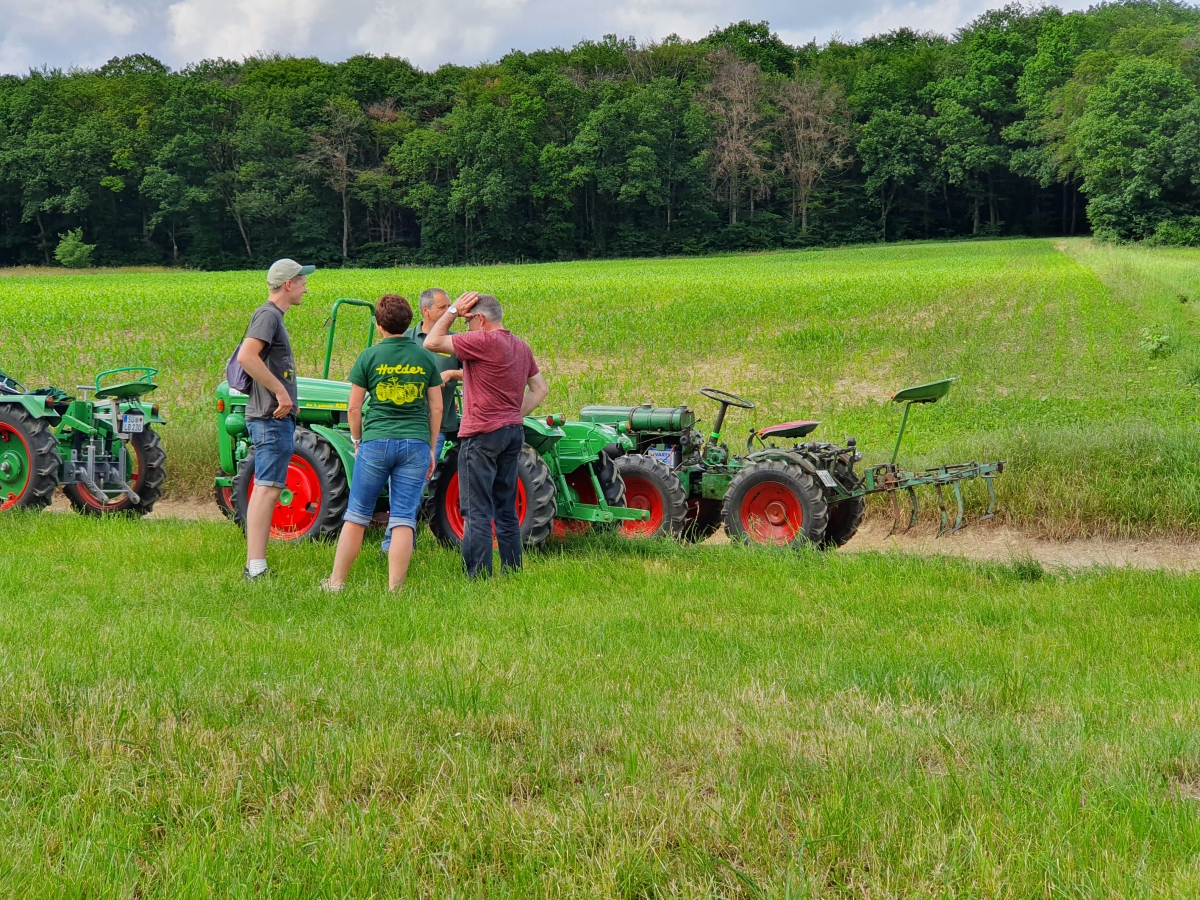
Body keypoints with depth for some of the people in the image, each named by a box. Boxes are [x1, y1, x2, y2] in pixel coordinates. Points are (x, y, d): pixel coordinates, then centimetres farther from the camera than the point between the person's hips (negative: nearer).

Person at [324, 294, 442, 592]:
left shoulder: (369, 357, -2)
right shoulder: (426, 358, 5)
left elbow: (354, 407, 0)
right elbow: (436, 407, 8)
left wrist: (357, 441, 16)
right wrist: (430, 449, 17)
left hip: (376, 442, -1)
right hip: (415, 444, 1)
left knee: (356, 515, 10)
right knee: (404, 519, 1)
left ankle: (337, 582, 16)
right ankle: (394, 590, -1)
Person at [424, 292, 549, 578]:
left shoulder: (483, 341, -15)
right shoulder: (521, 346, 12)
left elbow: (432, 343, -13)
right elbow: (541, 389, 18)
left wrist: (452, 312, -4)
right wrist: (516, 415, 15)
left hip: (482, 435, -8)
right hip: (513, 432, 8)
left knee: (477, 510, -5)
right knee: (506, 509, 13)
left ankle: (478, 576, -7)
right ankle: (512, 573, 16)